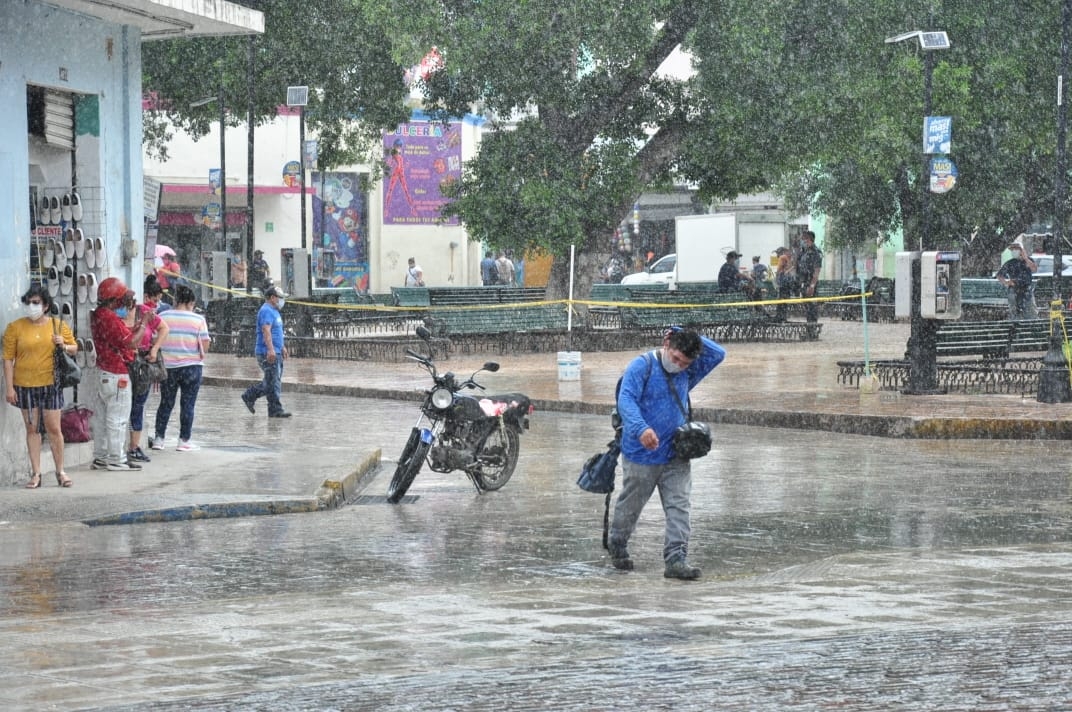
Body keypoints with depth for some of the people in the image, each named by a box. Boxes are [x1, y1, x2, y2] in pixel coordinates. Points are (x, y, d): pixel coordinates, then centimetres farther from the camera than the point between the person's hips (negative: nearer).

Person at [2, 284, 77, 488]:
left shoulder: (58, 325, 4)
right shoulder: (15, 327, 1)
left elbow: (74, 349, 13)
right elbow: (8, 358, 0)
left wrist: (64, 346, -11)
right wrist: (10, 387, -6)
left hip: (50, 385, 0)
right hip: (25, 385, 0)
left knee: (54, 428, 1)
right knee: (31, 429, 5)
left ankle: (60, 471, 12)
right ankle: (36, 474, 10)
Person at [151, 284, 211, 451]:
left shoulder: (162, 317, -2)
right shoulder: (198, 319, -6)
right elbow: (205, 345, -9)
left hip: (168, 367, 2)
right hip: (191, 366, -2)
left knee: (166, 403, 13)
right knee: (188, 404, 6)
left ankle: (158, 439, 13)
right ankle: (184, 441, 8)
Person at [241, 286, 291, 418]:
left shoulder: (274, 311, 20)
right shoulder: (266, 311, -14)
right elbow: (266, 331, -26)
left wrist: (282, 347, 33)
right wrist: (270, 349, -35)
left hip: (275, 353, 10)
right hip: (267, 353, -10)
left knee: (271, 382, 13)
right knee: (273, 382, -8)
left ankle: (249, 396, 22)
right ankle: (276, 410, -5)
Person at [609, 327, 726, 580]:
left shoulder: (687, 373, 9)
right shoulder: (642, 366, -11)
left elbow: (718, 354, 8)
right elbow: (626, 400, -23)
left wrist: (686, 336, -2)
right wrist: (640, 428, -41)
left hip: (676, 456, 5)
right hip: (641, 455, -5)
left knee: (678, 507, -8)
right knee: (630, 506, 12)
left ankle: (676, 559, -13)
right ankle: (617, 547, 34)